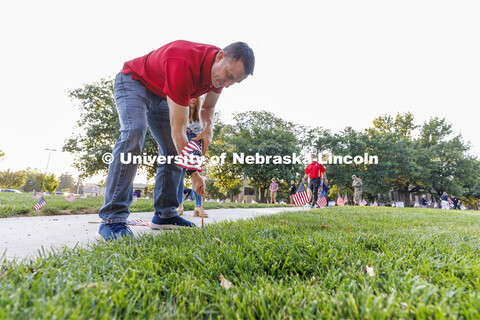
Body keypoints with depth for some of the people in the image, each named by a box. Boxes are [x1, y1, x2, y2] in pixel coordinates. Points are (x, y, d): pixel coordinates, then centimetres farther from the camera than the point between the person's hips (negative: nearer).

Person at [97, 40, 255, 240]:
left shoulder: (221, 71, -14)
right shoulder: (184, 66, -40)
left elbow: (208, 107, 4)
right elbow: (178, 131, -38)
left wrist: (208, 128, -18)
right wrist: (194, 173, -34)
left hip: (161, 94, 8)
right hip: (133, 81, -7)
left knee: (172, 148, -4)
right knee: (133, 133, -32)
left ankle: (164, 214, 1)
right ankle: (112, 218, -28)